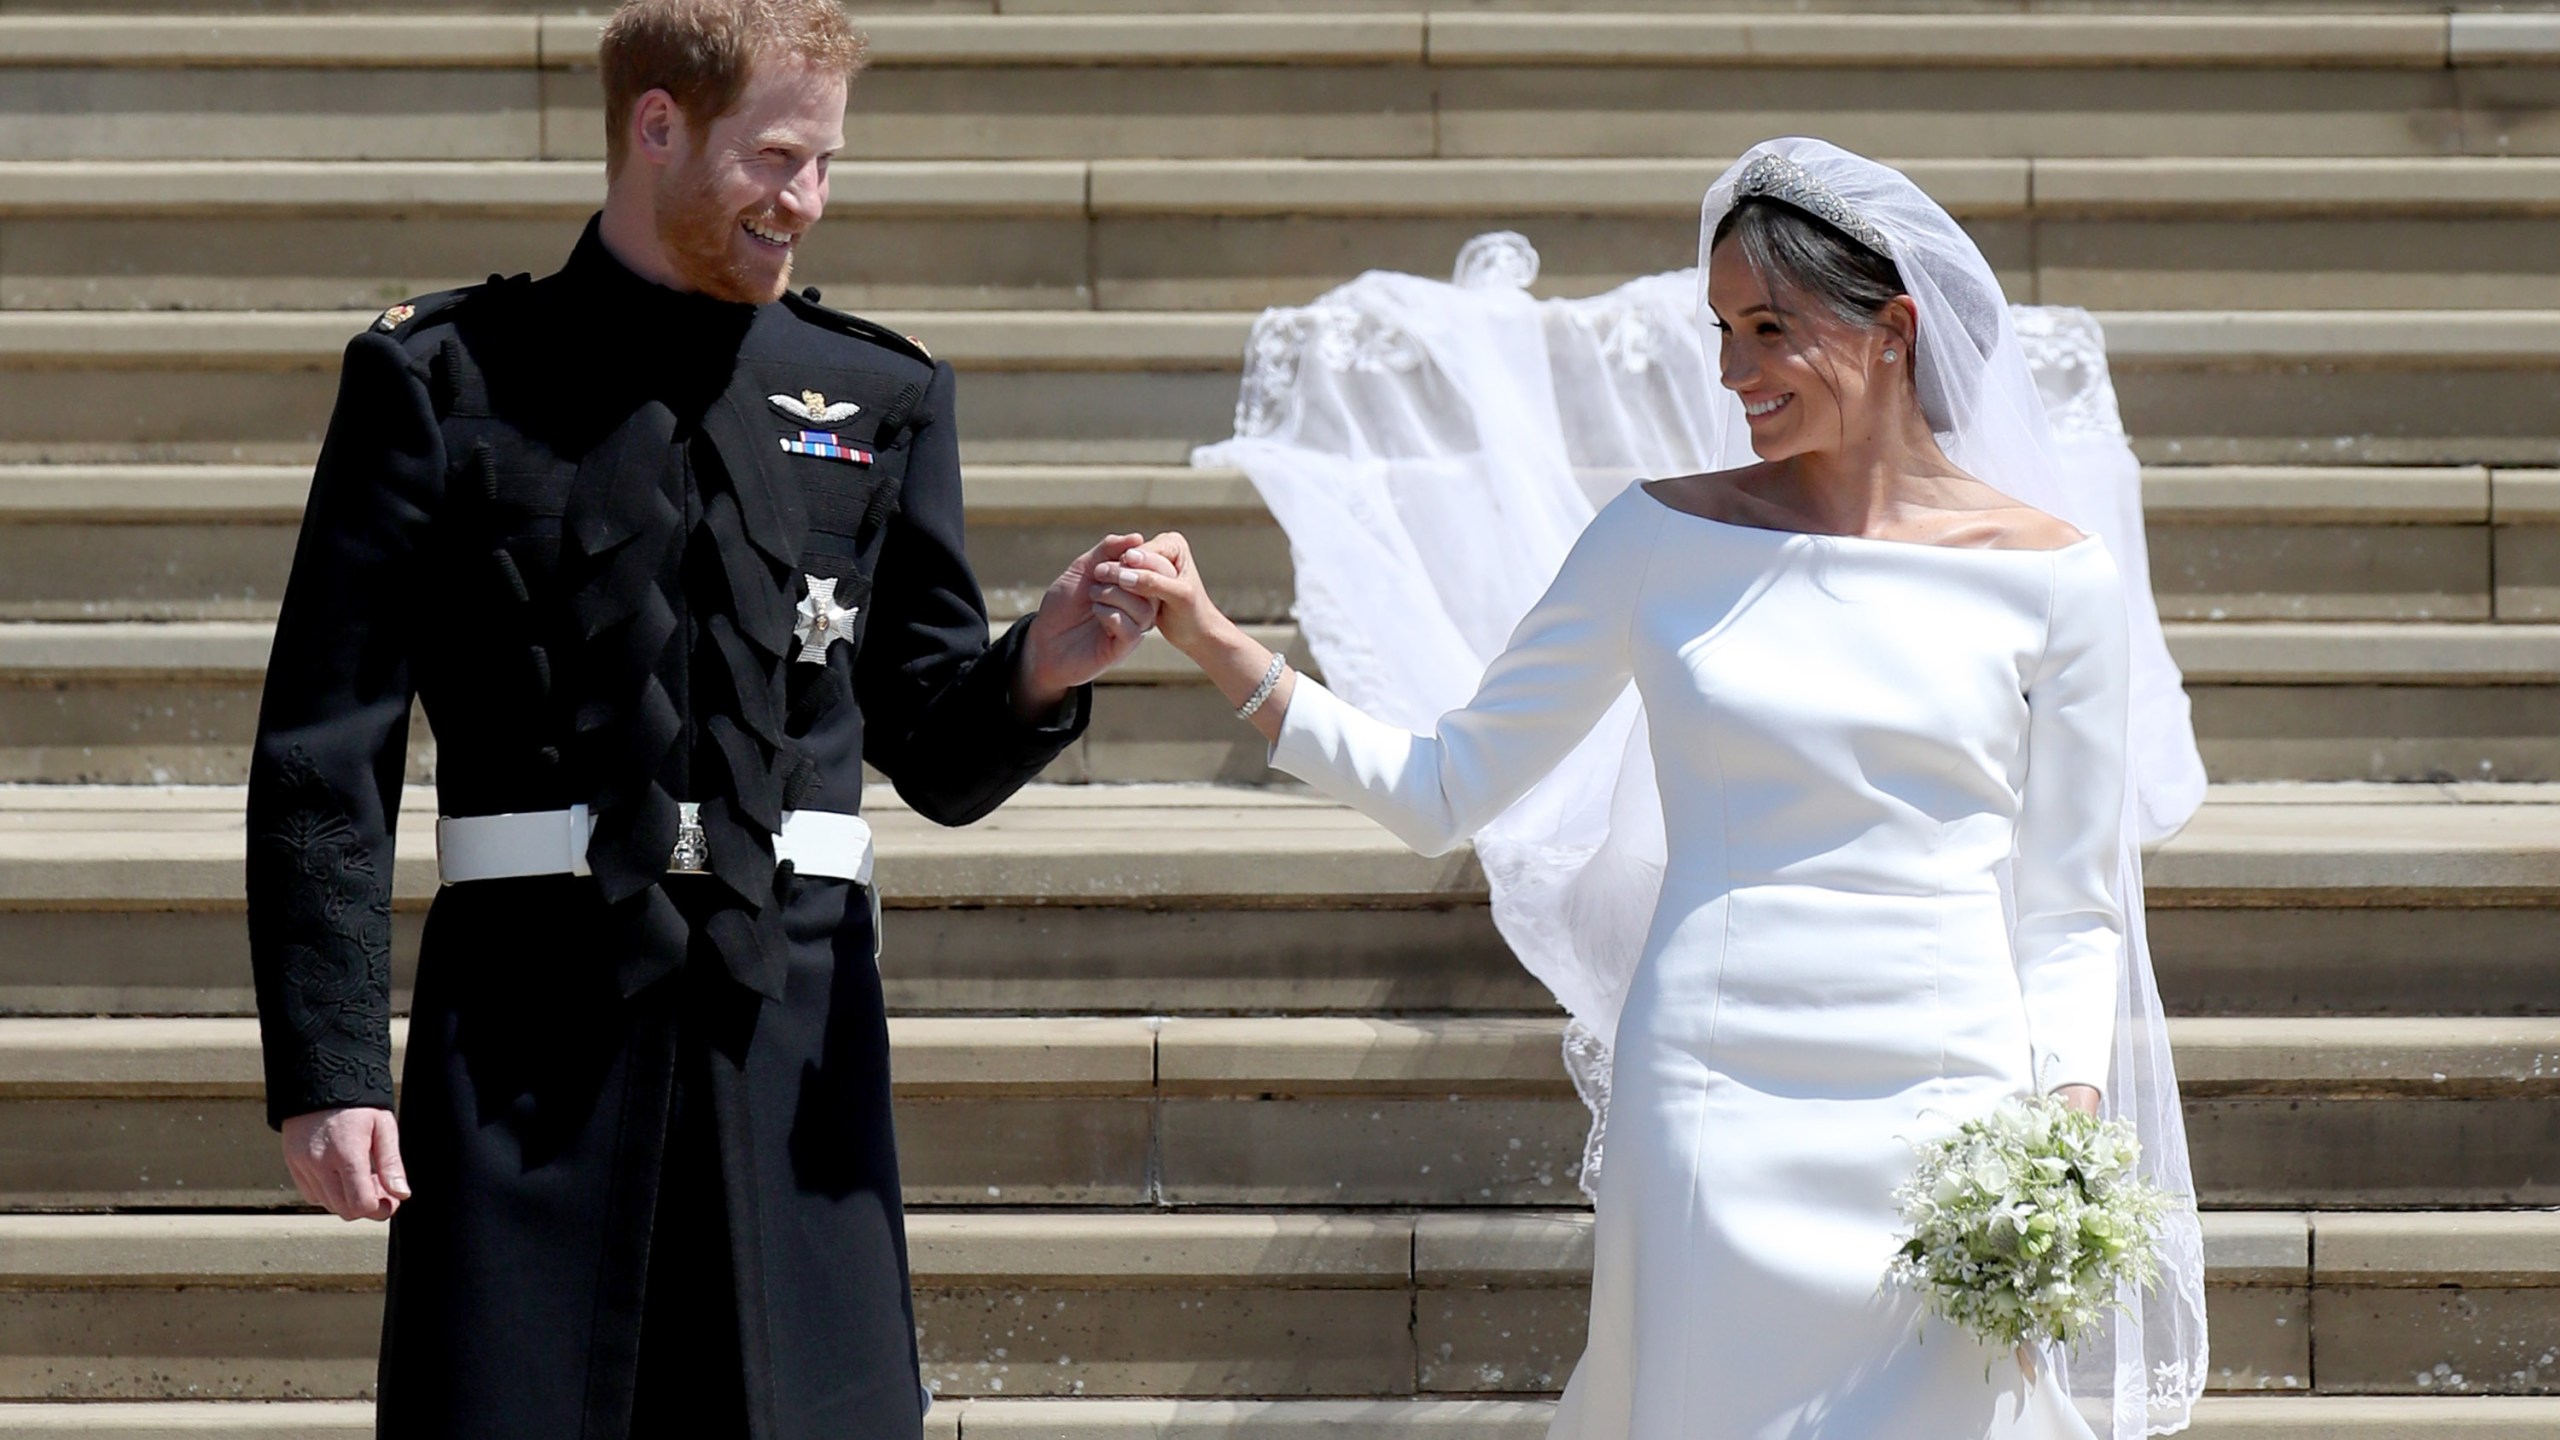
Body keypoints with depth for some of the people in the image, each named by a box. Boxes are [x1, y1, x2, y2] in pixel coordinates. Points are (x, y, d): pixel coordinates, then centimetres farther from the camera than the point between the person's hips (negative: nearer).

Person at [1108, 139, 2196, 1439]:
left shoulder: (2047, 577, 3)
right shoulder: (1669, 539, 5)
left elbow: (2070, 914, 7)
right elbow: (1441, 793, 6)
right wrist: (1219, 648, -2)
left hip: (1949, 1121, 0)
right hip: (1714, 1121, 1)